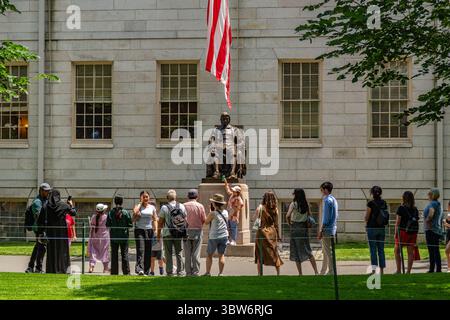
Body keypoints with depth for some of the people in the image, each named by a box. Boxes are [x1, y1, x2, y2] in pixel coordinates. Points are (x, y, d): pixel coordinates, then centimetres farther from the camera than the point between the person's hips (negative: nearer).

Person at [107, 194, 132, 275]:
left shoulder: (111, 212, -6)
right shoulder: (126, 212, -8)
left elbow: (107, 225, -5)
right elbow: (130, 225, -7)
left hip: (114, 236, 1)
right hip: (124, 236, -1)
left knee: (114, 255, 7)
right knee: (125, 254, 5)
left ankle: (114, 272, 7)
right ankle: (126, 272, 2)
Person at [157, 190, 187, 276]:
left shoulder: (164, 208, -7)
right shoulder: (182, 206, 3)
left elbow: (160, 222, -4)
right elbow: (185, 220, 7)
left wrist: (158, 233, 4)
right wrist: (184, 231, 17)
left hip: (167, 234, -3)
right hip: (179, 234, 3)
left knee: (168, 254, 3)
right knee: (179, 253, 10)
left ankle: (169, 272, 2)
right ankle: (180, 271, 10)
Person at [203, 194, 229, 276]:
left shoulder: (213, 213, -14)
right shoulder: (226, 212, 2)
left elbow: (206, 222, 0)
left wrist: (210, 211, 2)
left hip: (214, 237, -4)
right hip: (224, 236, 4)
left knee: (209, 255, 8)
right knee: (221, 255, 8)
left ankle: (208, 272, 7)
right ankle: (221, 273, 6)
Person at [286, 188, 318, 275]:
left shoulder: (293, 204, -11)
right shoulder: (306, 204, 3)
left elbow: (288, 215, -20)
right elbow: (310, 215, 12)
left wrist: (289, 222, -4)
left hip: (295, 228, -4)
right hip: (304, 227, 4)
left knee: (296, 251, 4)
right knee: (308, 250, 12)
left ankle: (300, 273, 5)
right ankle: (316, 271, 6)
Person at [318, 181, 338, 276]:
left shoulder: (327, 200, -15)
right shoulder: (334, 200, 15)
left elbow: (326, 217, -18)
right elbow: (336, 215, 19)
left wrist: (321, 230, -15)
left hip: (327, 230, -10)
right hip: (333, 229, 10)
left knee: (328, 252, -4)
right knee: (326, 252, 16)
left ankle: (331, 271, -2)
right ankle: (323, 272, 22)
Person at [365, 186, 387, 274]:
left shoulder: (371, 203, -12)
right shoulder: (384, 203, 4)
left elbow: (366, 217, -10)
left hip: (372, 228, -5)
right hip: (382, 228, 5)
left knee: (373, 250, -3)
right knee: (381, 249, 10)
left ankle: (373, 269, -9)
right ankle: (381, 269, 12)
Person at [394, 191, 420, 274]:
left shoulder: (401, 208, -7)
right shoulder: (415, 210, 7)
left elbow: (398, 222, -7)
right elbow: (417, 221, 8)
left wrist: (396, 233, -2)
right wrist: (415, 233, 13)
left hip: (403, 231, -5)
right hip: (413, 232, 5)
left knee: (397, 251, 5)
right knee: (410, 252, 5)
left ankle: (399, 270, -1)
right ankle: (408, 271, 5)